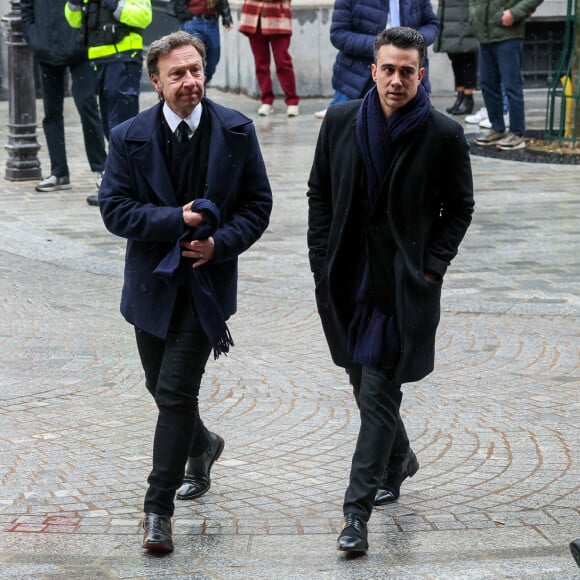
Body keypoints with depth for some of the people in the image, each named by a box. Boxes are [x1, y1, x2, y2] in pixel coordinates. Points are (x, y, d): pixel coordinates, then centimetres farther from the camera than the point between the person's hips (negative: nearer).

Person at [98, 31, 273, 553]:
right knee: (160, 387, 17)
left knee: (176, 391, -10)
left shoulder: (236, 131, -4)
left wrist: (221, 242, -15)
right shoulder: (129, 137, -5)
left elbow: (257, 205, 1)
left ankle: (158, 509, -1)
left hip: (207, 280, -2)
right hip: (153, 283, 3)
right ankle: (202, 446, 49)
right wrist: (175, 220, -19)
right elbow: (114, 209, -7)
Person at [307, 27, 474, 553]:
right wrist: (322, 259, 2)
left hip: (404, 286, -4)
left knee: (379, 393, -7)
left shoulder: (444, 135, -9)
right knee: (365, 383, 18)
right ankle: (399, 460, 45)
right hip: (349, 281, 4)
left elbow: (459, 208, 1)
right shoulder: (341, 122, 0)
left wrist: (431, 267, -8)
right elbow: (319, 191, 9)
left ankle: (357, 511, -4)